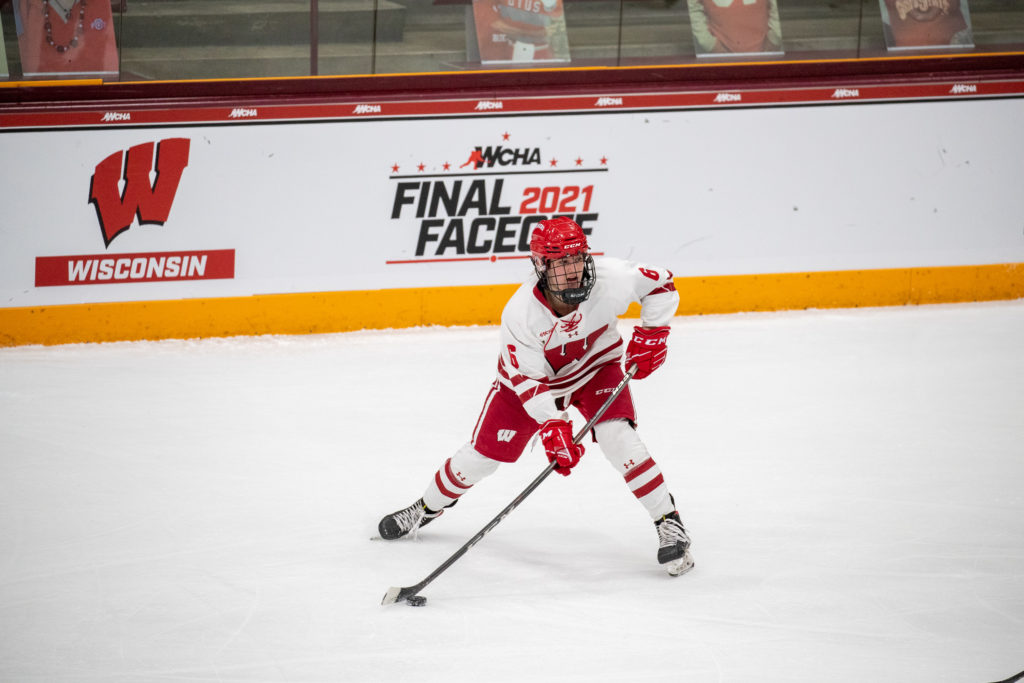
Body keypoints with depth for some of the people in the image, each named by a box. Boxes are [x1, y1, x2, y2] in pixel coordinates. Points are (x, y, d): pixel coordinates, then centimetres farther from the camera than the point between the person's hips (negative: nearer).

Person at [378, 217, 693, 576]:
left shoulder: (610, 277, -32)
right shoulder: (520, 313, -34)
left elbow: (661, 285, -13)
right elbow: (528, 380, -28)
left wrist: (651, 333, -22)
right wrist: (552, 426, -39)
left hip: (596, 365, 1)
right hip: (531, 374, 0)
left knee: (617, 436, -24)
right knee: (481, 455, 2)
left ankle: (669, 524, -14)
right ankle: (427, 508, 30)